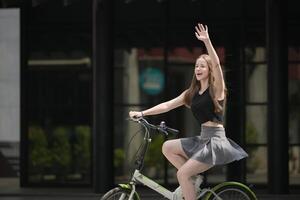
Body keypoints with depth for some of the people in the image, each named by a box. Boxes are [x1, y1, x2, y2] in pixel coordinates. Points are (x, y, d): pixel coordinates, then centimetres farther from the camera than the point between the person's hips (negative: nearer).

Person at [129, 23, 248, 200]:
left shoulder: (217, 89, -6)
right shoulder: (191, 93, 14)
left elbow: (216, 64, -24)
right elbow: (167, 105, 10)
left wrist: (207, 41, -34)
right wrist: (142, 113, 2)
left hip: (216, 140, -8)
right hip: (202, 139, 8)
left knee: (182, 173, -16)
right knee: (167, 147, 0)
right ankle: (194, 179, 3)